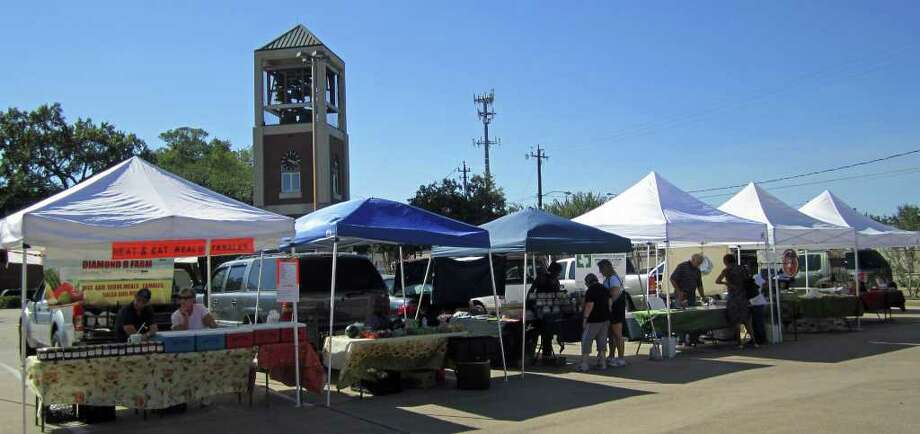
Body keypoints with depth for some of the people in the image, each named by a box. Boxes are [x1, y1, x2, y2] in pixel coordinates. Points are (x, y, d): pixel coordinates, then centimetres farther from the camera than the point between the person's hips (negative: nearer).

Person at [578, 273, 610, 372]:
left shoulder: (590, 292, -14)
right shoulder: (605, 290, 10)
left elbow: (589, 306, -19)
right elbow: (609, 304, 13)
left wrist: (585, 319, -13)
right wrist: (608, 317, 18)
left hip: (593, 320, -7)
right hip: (605, 319, 7)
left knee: (586, 341, -2)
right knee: (602, 341, 13)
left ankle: (584, 364, -6)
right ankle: (602, 362, 15)